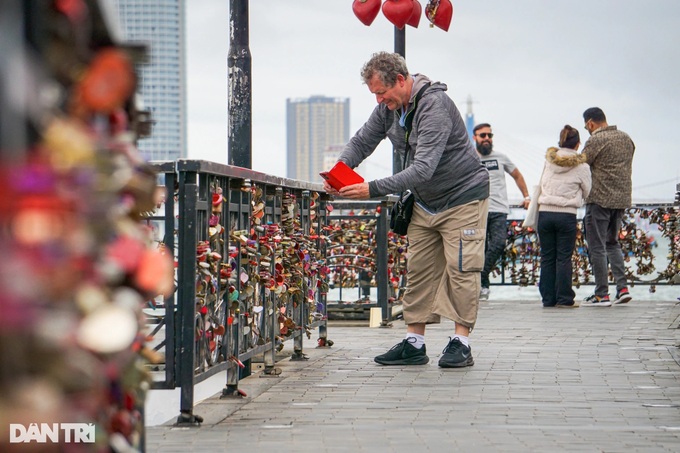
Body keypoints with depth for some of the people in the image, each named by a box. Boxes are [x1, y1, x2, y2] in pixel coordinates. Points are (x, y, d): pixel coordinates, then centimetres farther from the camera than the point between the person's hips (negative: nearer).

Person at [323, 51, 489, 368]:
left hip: (463, 197, -8)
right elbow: (362, 142, 6)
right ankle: (414, 344, 6)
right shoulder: (389, 107, -2)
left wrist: (373, 189, -40)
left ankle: (461, 343, -5)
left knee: (460, 268, -9)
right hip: (425, 202, 8)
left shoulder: (433, 105, -28)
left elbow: (423, 168, -36)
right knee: (418, 270, 4)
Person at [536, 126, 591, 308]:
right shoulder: (581, 166, -3)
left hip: (545, 212, 3)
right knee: (564, 257, 1)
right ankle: (564, 298, 1)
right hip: (566, 215, -3)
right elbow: (586, 192, 8)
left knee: (547, 257, 7)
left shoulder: (549, 161, 7)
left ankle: (548, 298, 9)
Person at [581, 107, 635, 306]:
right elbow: (627, 166, 16)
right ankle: (622, 288, 8)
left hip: (600, 198, -7)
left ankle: (602, 294, -1)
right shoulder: (626, 138, 12)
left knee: (597, 247, -1)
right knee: (612, 243, 19)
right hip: (622, 198, 7)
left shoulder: (595, 140, -11)